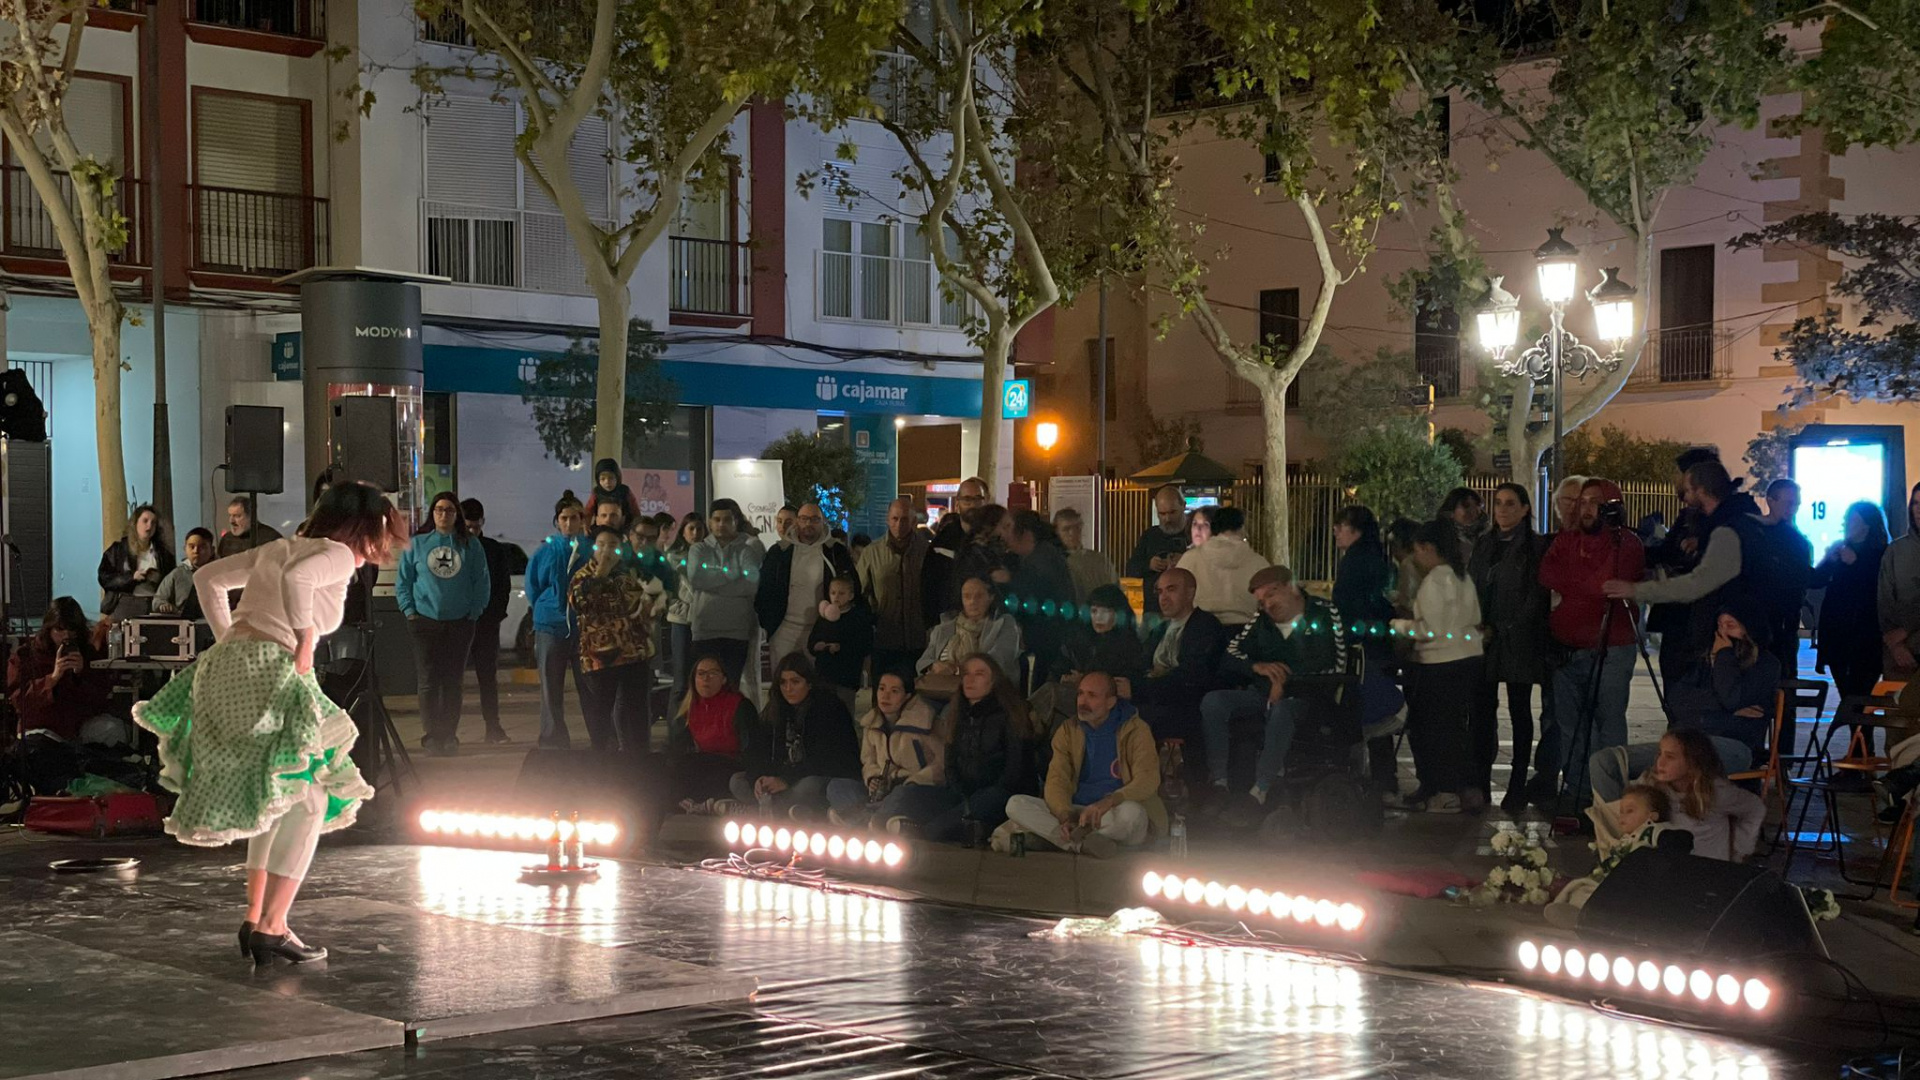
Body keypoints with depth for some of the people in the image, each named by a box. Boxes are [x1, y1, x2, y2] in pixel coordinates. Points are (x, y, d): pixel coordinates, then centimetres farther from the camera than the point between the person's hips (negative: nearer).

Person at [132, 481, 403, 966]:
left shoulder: (277, 548, 23)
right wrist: (306, 642, -14)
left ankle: (254, 918, 21)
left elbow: (207, 577, 26)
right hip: (269, 673, -9)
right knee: (309, 801, 0)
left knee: (273, 801, 21)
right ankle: (271, 926, -6)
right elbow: (297, 578, -24)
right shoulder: (337, 555, -1)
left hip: (224, 667, 9)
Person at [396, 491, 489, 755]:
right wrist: (409, 610, -2)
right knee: (429, 681, -3)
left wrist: (475, 612, -2)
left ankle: (449, 735, 9)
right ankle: (432, 735, 1)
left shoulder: (470, 545, 5)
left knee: (453, 682, 4)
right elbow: (403, 581, 7)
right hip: (425, 622, -1)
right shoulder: (416, 544, 4)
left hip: (460, 622, 1)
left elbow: (482, 582, 6)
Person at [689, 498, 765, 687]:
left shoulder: (748, 549, 6)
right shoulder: (700, 549, 13)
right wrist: (732, 573, -6)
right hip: (705, 631, 1)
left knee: (731, 686, -3)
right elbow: (696, 576, -8)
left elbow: (752, 583, -11)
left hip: (738, 632, -1)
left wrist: (712, 582, -8)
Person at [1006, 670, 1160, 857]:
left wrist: (1109, 802, -32)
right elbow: (1057, 780, 0)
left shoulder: (1135, 730, -2)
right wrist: (1065, 817, -22)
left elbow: (1148, 780, -14)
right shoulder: (1068, 731, 10)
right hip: (1078, 812, 4)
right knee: (1015, 804, -18)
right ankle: (1083, 843, -33)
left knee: (1130, 812, -40)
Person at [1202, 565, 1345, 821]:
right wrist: (1256, 666, -10)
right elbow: (1230, 654, 11)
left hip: (1304, 697, -5)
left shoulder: (1325, 615, 0)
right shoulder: (1261, 621, 14)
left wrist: (1289, 685, -13)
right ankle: (1218, 784, -25)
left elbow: (1338, 666, -7)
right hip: (1262, 694, 5)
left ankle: (1259, 795, -44)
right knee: (1213, 701, -20)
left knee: (1282, 709, -40)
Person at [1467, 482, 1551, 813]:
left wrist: (1501, 630, -10)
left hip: (1519, 641, -4)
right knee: (1481, 709, 0)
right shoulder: (1483, 546, 15)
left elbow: (1537, 598, -5)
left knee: (1520, 711, 2)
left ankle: (1517, 787, 5)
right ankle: (1479, 786, 3)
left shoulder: (1536, 547, -1)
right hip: (1484, 640, 4)